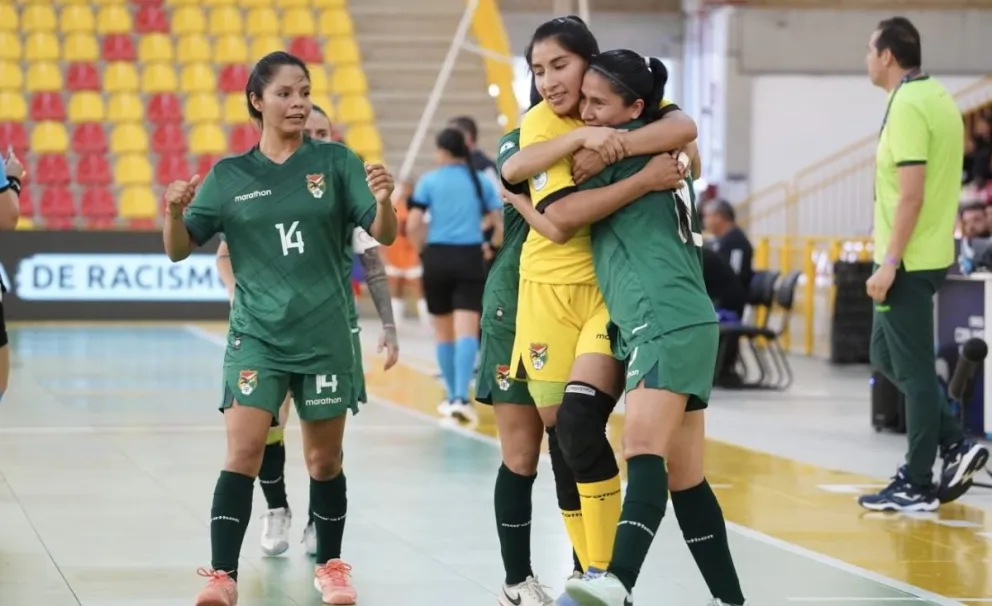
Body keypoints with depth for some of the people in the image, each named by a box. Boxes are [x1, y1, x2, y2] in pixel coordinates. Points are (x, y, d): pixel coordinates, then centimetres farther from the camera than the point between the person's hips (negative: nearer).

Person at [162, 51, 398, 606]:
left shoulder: (336, 162, 1)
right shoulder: (229, 176, 3)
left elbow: (385, 236, -4)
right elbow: (179, 250, 3)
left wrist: (383, 201, -25)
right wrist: (175, 214, -18)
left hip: (326, 333, 0)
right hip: (257, 333, 0)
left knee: (325, 459, 10)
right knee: (243, 452, -13)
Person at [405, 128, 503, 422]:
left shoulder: (429, 181, 1)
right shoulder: (481, 182, 5)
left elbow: (412, 225, -8)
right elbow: (500, 225, 3)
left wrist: (422, 250, 7)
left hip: (437, 257, 0)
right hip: (470, 259, 0)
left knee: (443, 331, 14)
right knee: (467, 331, -8)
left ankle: (453, 396, 23)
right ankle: (461, 397, -24)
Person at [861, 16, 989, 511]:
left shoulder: (908, 106, -17)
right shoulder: (937, 98, 12)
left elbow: (910, 195, -22)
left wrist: (889, 263, -20)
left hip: (909, 261, -10)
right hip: (930, 253, 10)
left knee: (913, 371, -3)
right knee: (886, 358, 18)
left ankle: (917, 486, 4)